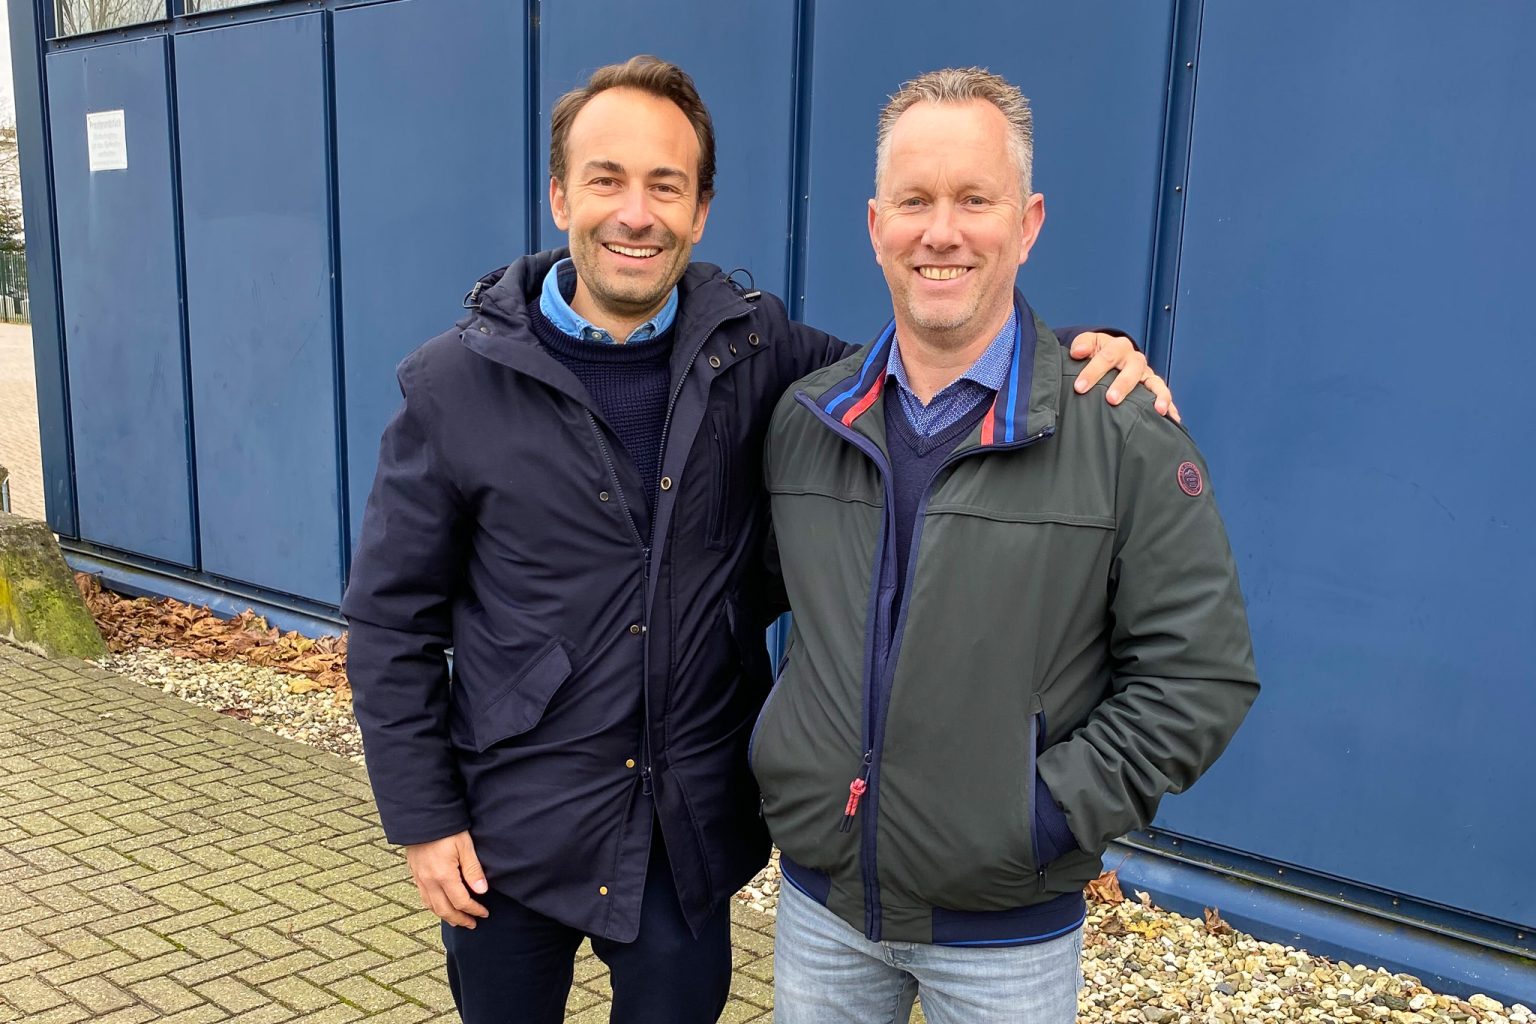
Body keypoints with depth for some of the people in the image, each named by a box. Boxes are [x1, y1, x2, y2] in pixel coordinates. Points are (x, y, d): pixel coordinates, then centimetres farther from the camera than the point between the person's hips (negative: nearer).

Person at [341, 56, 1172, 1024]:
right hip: (514, 832, -1)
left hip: (693, 830, 2)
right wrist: (422, 818, -5)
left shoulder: (753, 352, -5)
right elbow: (394, 621, -5)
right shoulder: (456, 384, -11)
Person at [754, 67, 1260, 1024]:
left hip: (1006, 932, -3)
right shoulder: (803, 420, -2)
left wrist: (1054, 812, -16)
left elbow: (1200, 674, -11)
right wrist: (792, 773, 3)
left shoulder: (1124, 433, -14)